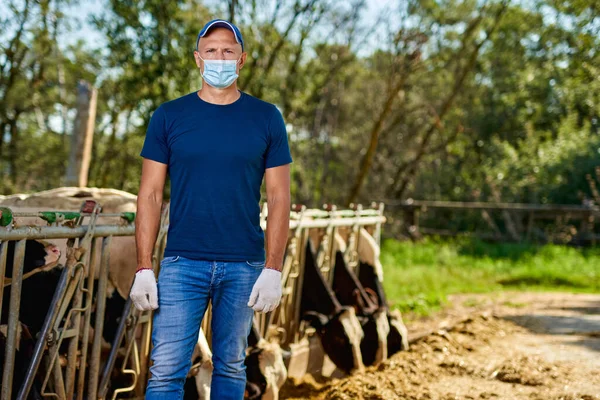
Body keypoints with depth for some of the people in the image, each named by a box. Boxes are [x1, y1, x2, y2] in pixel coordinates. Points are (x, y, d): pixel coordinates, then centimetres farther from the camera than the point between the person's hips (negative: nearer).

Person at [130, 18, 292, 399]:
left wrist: (274, 270, -5)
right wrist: (144, 269, -4)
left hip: (244, 267, 1)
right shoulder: (169, 116, 3)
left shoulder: (266, 118, 3)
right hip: (182, 264, 0)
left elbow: (279, 197, 3)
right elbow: (151, 195, 3)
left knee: (231, 366, 11)